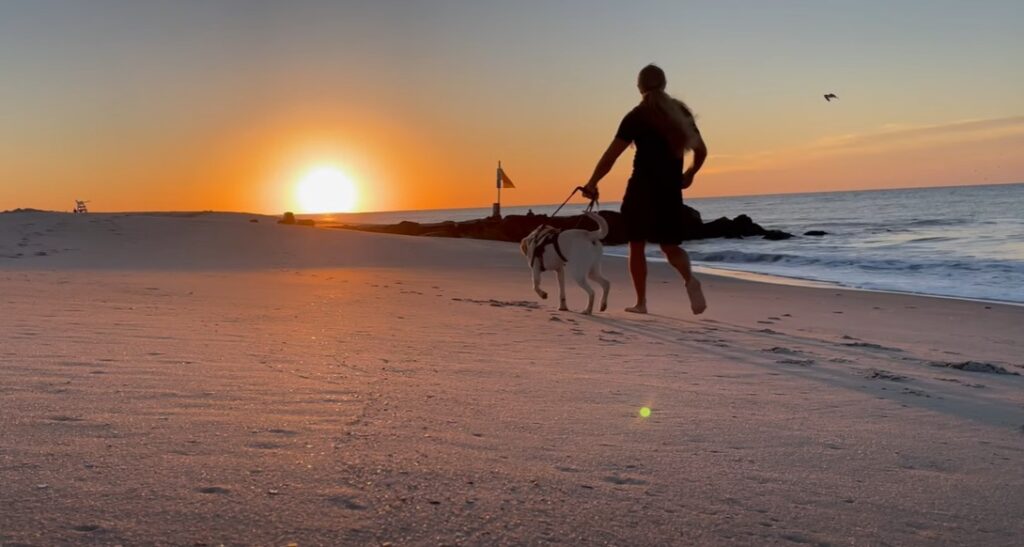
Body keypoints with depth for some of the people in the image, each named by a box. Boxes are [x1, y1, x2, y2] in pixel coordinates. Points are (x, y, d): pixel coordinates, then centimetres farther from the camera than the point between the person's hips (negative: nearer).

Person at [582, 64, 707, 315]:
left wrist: (592, 183, -4)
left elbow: (611, 155, -11)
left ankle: (641, 302, 10)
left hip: (642, 189, -4)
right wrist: (689, 174, 30)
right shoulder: (681, 113, 8)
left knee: (637, 246, 9)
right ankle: (690, 278, -16)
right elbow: (701, 150, 15)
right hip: (671, 190, 4)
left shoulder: (637, 116, -6)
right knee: (670, 245, 13)